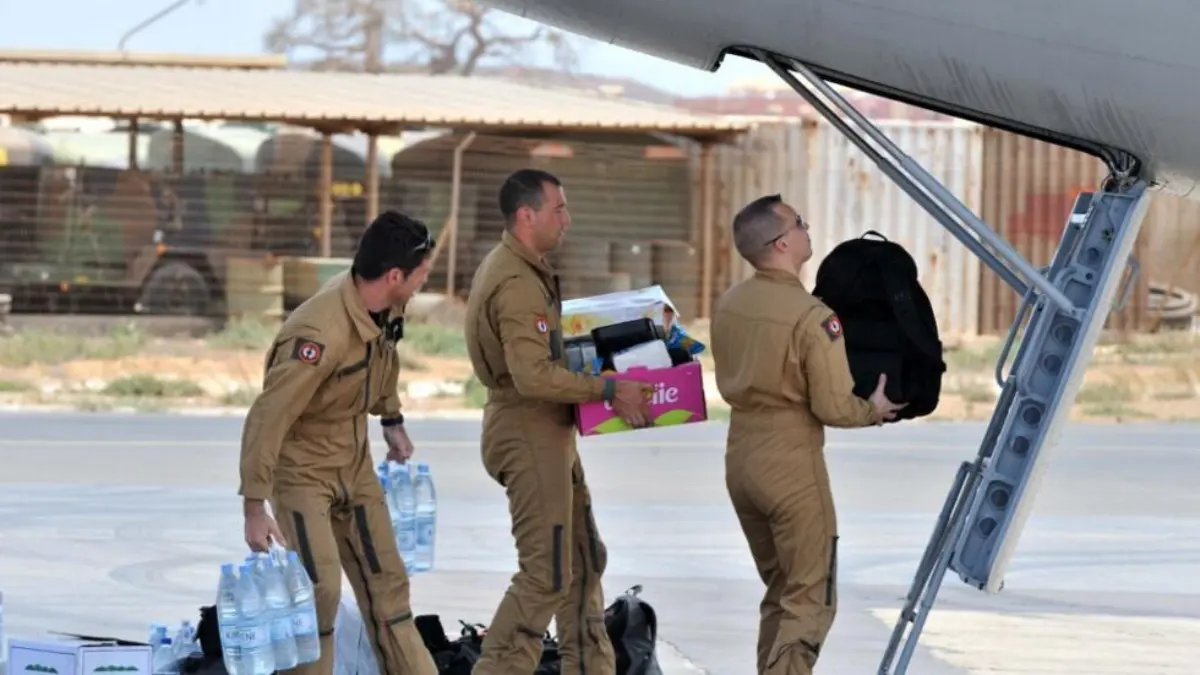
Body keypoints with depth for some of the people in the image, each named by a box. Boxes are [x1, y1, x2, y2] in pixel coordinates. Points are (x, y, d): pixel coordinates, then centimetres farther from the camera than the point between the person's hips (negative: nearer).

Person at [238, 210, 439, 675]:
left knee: (385, 580, 11)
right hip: (301, 468, -8)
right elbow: (267, 417, -31)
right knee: (320, 588, -13)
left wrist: (392, 421, 19)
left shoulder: (384, 307, -9)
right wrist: (254, 509, -29)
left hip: (354, 463, 8)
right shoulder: (321, 334, -33)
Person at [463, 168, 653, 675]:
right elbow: (533, 376, -30)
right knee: (546, 575, -8)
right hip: (529, 433, -11)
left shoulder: (523, 270, 13)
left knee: (583, 559, 17)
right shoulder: (517, 284, -21)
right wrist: (607, 391, -27)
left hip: (548, 434, 11)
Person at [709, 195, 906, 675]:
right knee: (809, 600, -1)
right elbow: (833, 407, -18)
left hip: (741, 457, 8)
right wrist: (873, 411, 1)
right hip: (791, 464, -7)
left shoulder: (728, 305, 3)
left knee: (780, 591, 21)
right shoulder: (811, 316, -19)